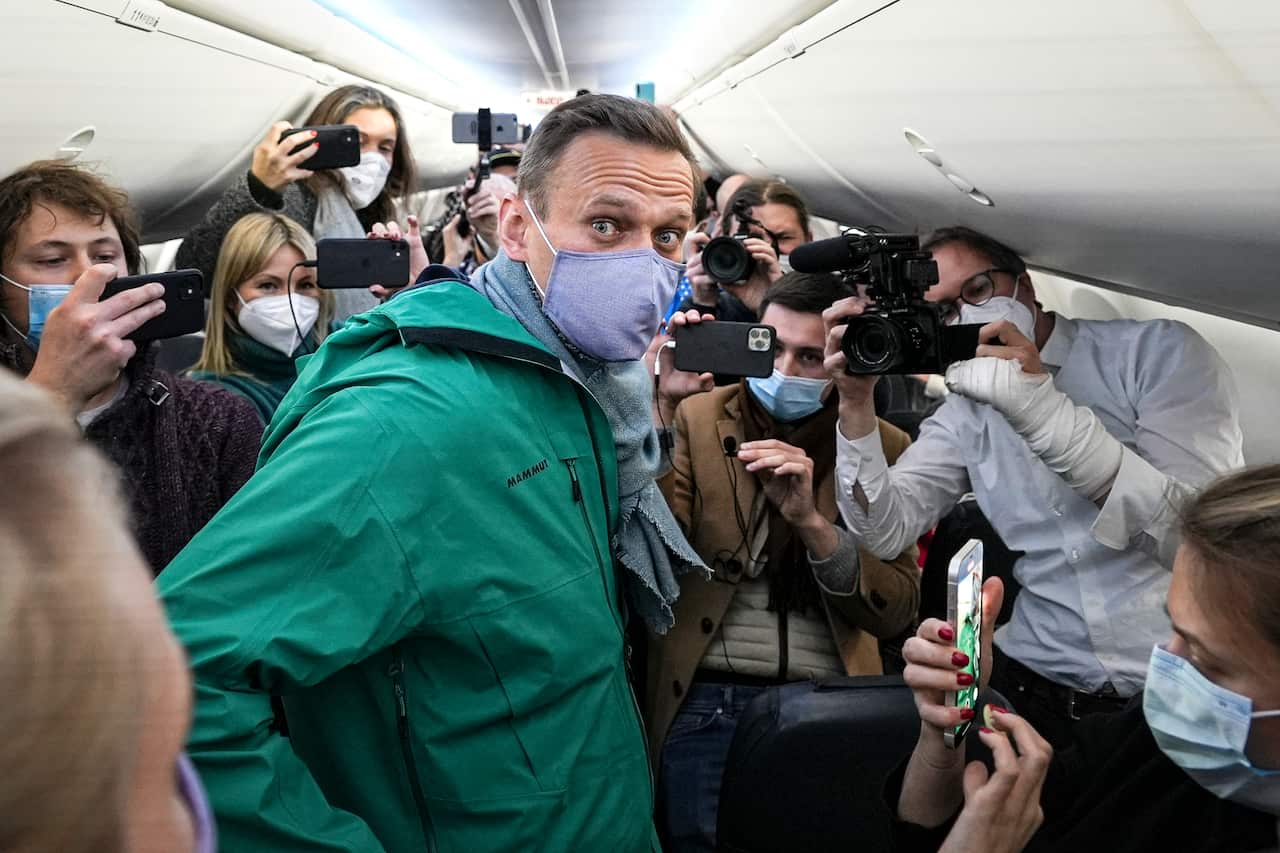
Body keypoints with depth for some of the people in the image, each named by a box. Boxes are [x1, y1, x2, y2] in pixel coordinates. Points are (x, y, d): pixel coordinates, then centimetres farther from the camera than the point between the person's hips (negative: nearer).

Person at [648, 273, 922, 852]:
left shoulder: (883, 446, 3)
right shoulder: (697, 420, 1)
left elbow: (897, 611, -3)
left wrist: (812, 521, -18)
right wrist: (659, 410, -19)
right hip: (709, 700, -1)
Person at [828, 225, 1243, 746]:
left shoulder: (1157, 351, -4)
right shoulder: (966, 414, 10)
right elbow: (887, 532, 1)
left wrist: (1044, 409, -24)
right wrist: (857, 404, -10)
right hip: (1037, 682, 4)